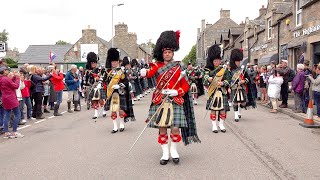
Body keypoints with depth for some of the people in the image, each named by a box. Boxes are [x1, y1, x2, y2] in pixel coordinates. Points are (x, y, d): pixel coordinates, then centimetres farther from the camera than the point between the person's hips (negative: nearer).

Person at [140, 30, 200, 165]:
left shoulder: (178, 68, 5)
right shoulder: (158, 65, 6)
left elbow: (185, 86, 4)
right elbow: (150, 73, -16)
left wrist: (175, 92, -14)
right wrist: (144, 72, -39)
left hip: (175, 101, 0)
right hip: (160, 102, 1)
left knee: (175, 128, -4)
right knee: (162, 128, 2)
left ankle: (174, 151, 20)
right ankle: (165, 153, 18)